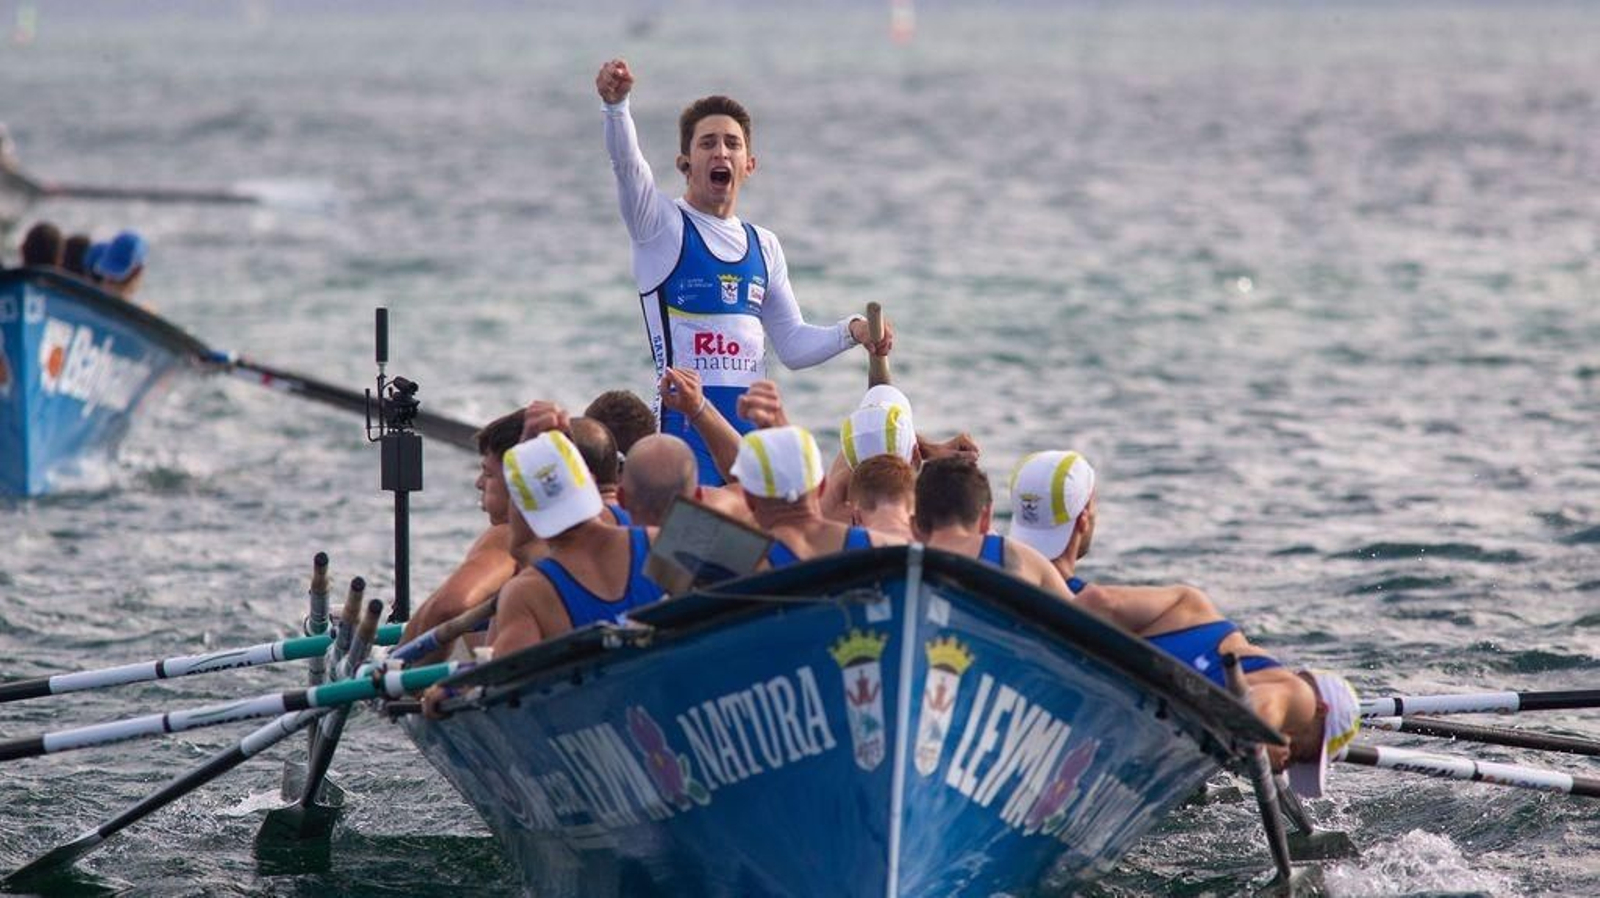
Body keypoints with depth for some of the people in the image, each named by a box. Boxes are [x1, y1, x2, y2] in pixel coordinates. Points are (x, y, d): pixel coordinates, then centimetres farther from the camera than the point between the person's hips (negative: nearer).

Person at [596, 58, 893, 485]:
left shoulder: (763, 246, 18)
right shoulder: (661, 226, 3)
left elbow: (793, 345, 21)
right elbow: (626, 162, -16)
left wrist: (851, 332, 4)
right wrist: (616, 104, -34)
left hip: (754, 425, 5)